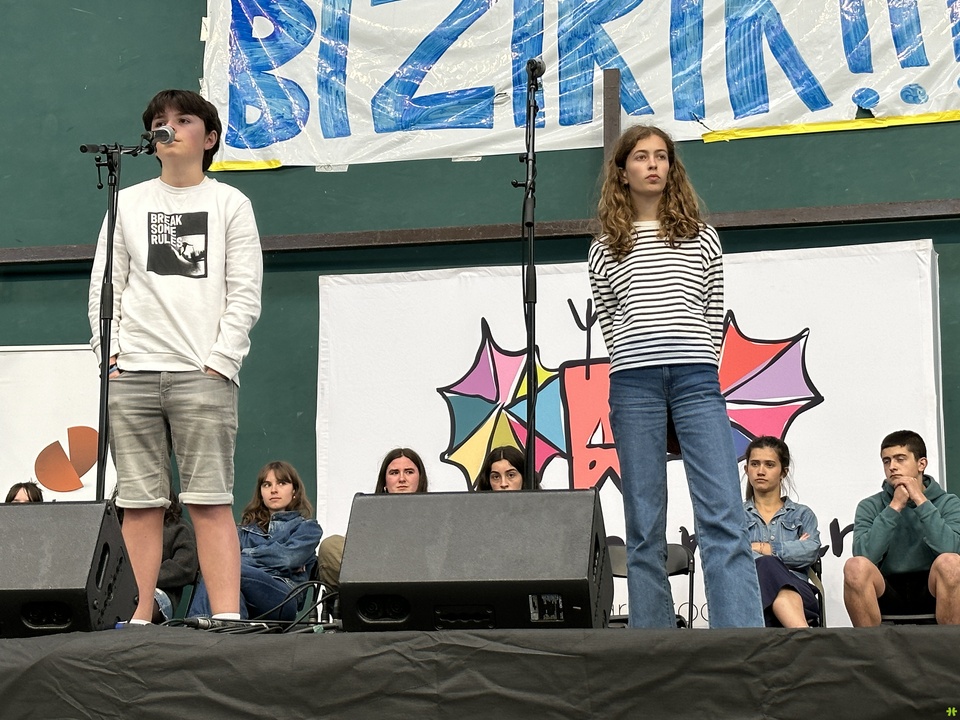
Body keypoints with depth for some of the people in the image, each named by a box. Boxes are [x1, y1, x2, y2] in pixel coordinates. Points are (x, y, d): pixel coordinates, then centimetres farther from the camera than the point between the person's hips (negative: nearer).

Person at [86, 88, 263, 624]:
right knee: (140, 502, 0)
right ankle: (141, 617, 1)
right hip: (132, 374, 3)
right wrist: (110, 355, 0)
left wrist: (220, 361, -8)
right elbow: (105, 287, 13)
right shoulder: (127, 203, 18)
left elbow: (245, 294, 3)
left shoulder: (230, 203, 11)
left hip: (204, 373, -3)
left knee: (211, 500, -8)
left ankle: (227, 618, -11)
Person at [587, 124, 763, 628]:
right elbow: (608, 322, 12)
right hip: (634, 383, 0)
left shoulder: (701, 238, 17)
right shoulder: (604, 249, 15)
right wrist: (638, 362, 0)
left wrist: (698, 366, 6)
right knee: (644, 525, 0)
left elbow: (713, 313, 15)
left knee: (724, 516, -12)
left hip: (697, 381, 0)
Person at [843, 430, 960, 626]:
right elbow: (865, 554, -12)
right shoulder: (870, 506, 6)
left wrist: (921, 501, -13)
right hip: (888, 593, 1)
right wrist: (894, 507, -12)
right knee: (856, 566, -29)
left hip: (931, 590, -1)